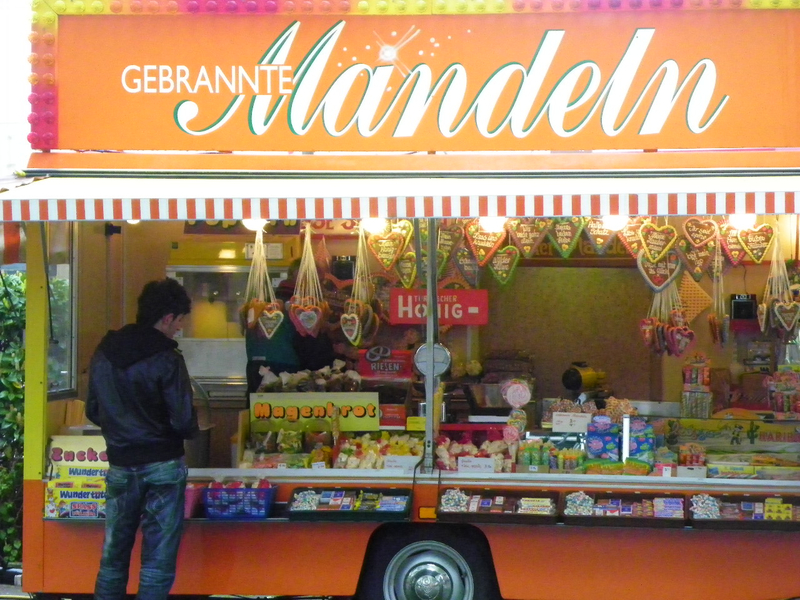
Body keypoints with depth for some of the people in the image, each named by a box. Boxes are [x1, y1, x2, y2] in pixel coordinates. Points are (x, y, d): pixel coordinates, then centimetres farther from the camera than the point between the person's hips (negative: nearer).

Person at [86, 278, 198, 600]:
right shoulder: (166, 359, -15)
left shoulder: (104, 352, 2)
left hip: (120, 464, 5)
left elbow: (93, 411, 9)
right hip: (163, 465, -5)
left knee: (114, 552, 14)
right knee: (159, 555, 2)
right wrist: (189, 429, 5)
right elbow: (183, 420, -16)